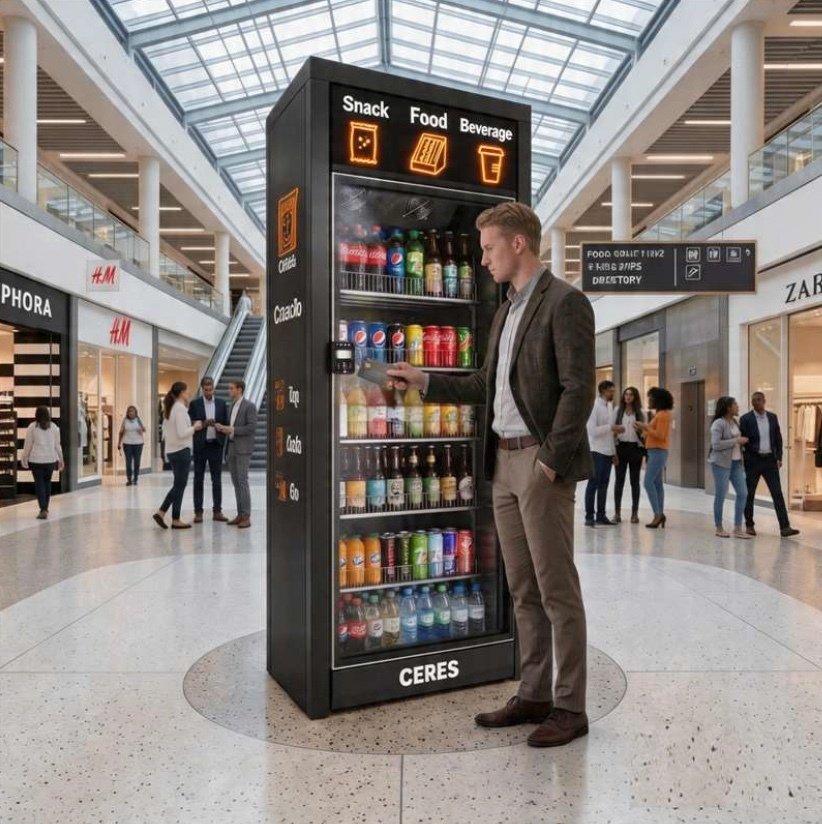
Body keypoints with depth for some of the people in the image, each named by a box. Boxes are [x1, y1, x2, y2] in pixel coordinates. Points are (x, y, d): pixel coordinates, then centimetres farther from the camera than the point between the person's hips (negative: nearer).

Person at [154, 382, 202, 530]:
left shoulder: (169, 408, 11)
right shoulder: (180, 408, -15)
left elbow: (165, 431, 16)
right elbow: (182, 433, -21)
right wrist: (194, 427, -8)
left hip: (171, 451, 9)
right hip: (182, 451, -9)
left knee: (178, 485, 17)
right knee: (180, 485, 1)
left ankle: (161, 512, 11)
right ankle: (175, 520, 8)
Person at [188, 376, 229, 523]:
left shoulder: (221, 403, 6)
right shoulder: (194, 404, 0)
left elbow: (226, 423, 7)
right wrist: (204, 423, -19)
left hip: (216, 445, 2)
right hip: (200, 446, -2)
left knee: (217, 479, 6)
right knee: (198, 480, 4)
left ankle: (217, 511, 13)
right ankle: (198, 512, 9)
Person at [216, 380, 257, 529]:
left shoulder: (249, 406, -8)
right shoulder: (233, 406, 17)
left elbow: (252, 427, -17)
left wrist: (232, 430, -19)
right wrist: (223, 428, 1)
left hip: (243, 449, -8)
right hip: (231, 448, 8)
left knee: (242, 481, -9)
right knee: (236, 482, 8)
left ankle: (246, 516, -5)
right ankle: (240, 514, 13)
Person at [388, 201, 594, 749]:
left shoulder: (565, 302, -8)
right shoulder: (506, 312, 19)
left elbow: (579, 389, -15)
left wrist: (551, 461, -17)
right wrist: (425, 381, 15)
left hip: (541, 464, -8)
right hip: (504, 462, 9)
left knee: (557, 589, 0)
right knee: (524, 590, 13)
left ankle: (570, 708, 13)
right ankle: (534, 696, 24)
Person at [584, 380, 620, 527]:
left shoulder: (610, 406, 14)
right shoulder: (594, 406, -10)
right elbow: (592, 430, -17)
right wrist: (611, 427, -18)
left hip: (608, 451, 7)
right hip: (597, 451, -7)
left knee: (604, 484, 11)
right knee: (594, 483, -3)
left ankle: (601, 516, 18)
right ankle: (589, 517, 3)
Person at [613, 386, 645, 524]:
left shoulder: (640, 413, 8)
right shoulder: (618, 411, 7)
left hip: (635, 447, 0)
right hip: (621, 446, 0)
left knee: (635, 480, 4)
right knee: (619, 479, 0)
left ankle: (635, 512, 9)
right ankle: (617, 511, 6)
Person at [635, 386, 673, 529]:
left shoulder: (663, 415, -13)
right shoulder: (658, 414, 15)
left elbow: (660, 435, -19)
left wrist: (646, 427, -14)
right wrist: (643, 429, 7)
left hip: (658, 452, -10)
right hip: (655, 452, 10)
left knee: (648, 482, -11)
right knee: (657, 484, 9)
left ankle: (658, 514, -8)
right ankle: (660, 514, 13)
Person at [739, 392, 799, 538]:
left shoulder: (772, 417, 6)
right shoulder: (745, 419, -6)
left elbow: (778, 438, 10)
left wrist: (779, 458, 4)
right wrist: (742, 460, -9)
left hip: (770, 460, 3)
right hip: (753, 460, -3)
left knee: (777, 493, -2)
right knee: (749, 494, 5)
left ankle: (785, 527, -3)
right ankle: (749, 525, 16)